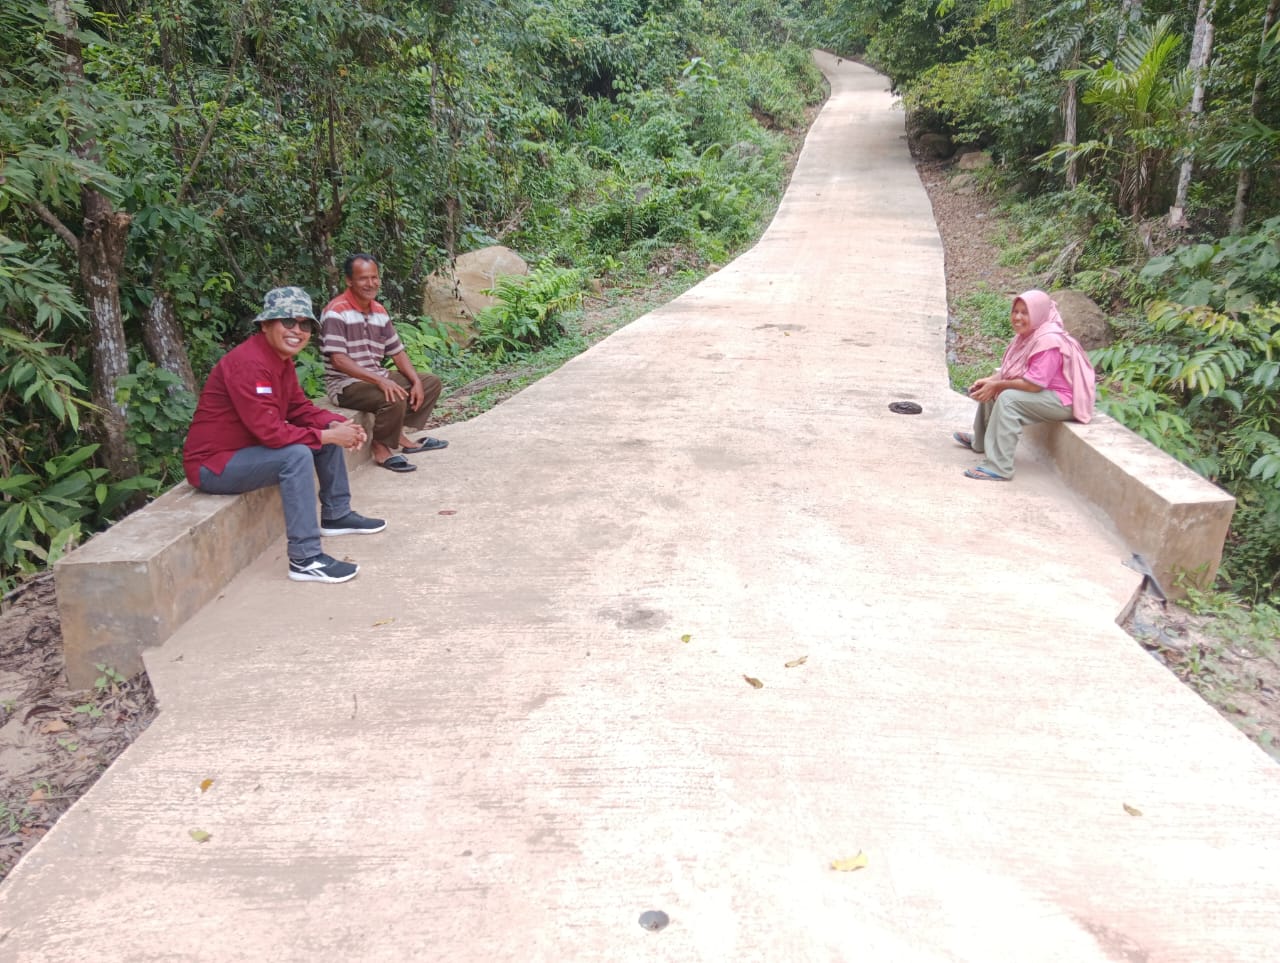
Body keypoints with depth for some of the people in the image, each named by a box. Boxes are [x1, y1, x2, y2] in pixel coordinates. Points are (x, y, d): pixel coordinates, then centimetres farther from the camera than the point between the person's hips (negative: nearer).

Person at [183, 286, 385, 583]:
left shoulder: (282, 359, 4)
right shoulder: (248, 363, -26)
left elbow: (300, 408, 8)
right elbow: (270, 431, -31)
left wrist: (336, 425, -12)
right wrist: (329, 435, -25)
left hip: (247, 449, 10)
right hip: (212, 466, -10)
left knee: (328, 434, 9)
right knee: (296, 455, -32)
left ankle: (337, 516, 22)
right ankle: (305, 560, -30)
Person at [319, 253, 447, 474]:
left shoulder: (379, 311, 8)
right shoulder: (336, 312, -17)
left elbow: (397, 352, 10)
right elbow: (338, 360, -25)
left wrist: (416, 381, -6)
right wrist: (380, 380, -32)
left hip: (377, 377, 9)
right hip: (345, 383, -9)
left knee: (431, 382, 7)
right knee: (394, 398, -34)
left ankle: (401, 435, 7)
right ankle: (381, 448, -10)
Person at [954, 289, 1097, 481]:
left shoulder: (1049, 341, -26)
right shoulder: (1028, 335, 4)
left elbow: (1034, 384, -30)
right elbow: (1010, 371, 10)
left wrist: (997, 385, -22)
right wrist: (989, 380, -8)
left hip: (1062, 401, -11)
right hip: (1043, 393, 11)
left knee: (1008, 398, -31)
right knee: (990, 391, 17)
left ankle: (999, 468, -36)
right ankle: (980, 441, 35)